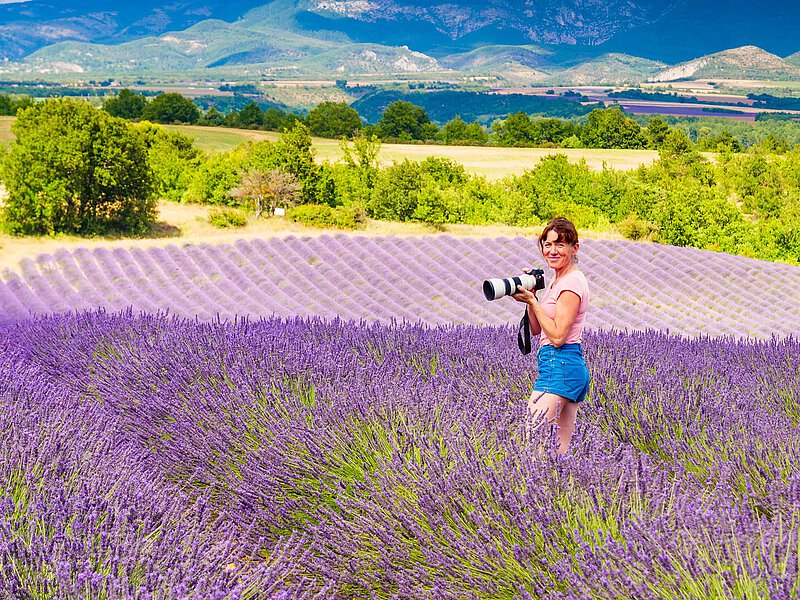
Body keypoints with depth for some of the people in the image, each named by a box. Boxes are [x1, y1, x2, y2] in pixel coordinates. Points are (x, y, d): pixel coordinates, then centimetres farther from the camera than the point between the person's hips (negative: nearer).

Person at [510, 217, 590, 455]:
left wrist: (532, 301, -12)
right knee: (560, 450, 9)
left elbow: (557, 336, -17)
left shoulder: (572, 282, -13)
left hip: (559, 366, -10)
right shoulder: (558, 281, 17)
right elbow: (536, 330, 18)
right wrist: (530, 295, 5)